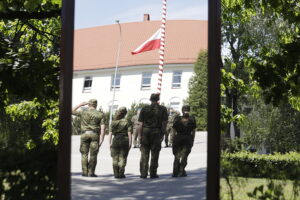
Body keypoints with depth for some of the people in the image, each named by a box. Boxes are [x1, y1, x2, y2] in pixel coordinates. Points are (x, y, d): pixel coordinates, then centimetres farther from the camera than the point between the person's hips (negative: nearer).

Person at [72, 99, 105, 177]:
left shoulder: (83, 112, 3)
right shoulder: (100, 114, 3)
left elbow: (72, 111, 17)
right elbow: (102, 127, -5)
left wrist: (80, 104, 22)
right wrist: (101, 139, -5)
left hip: (85, 134, 1)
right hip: (95, 135, 0)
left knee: (84, 154, 8)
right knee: (93, 155, 2)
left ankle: (85, 172, 4)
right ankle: (91, 172, -1)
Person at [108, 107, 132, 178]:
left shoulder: (113, 122, 3)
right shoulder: (126, 122, -3)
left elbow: (110, 133, 0)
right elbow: (129, 133, -6)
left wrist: (110, 143, 5)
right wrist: (130, 143, -1)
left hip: (116, 140, 2)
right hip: (124, 140, -2)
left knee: (115, 158, 9)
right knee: (122, 158, 5)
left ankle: (116, 174, 8)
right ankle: (121, 174, 4)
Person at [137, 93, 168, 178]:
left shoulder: (144, 109, 2)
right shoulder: (163, 109, 1)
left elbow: (141, 123, -2)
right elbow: (164, 123, -3)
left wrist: (139, 135, 1)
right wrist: (162, 134, 4)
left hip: (145, 133, 1)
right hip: (157, 133, 0)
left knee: (144, 155, 7)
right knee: (154, 155, 5)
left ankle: (143, 174, 6)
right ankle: (153, 174, 4)